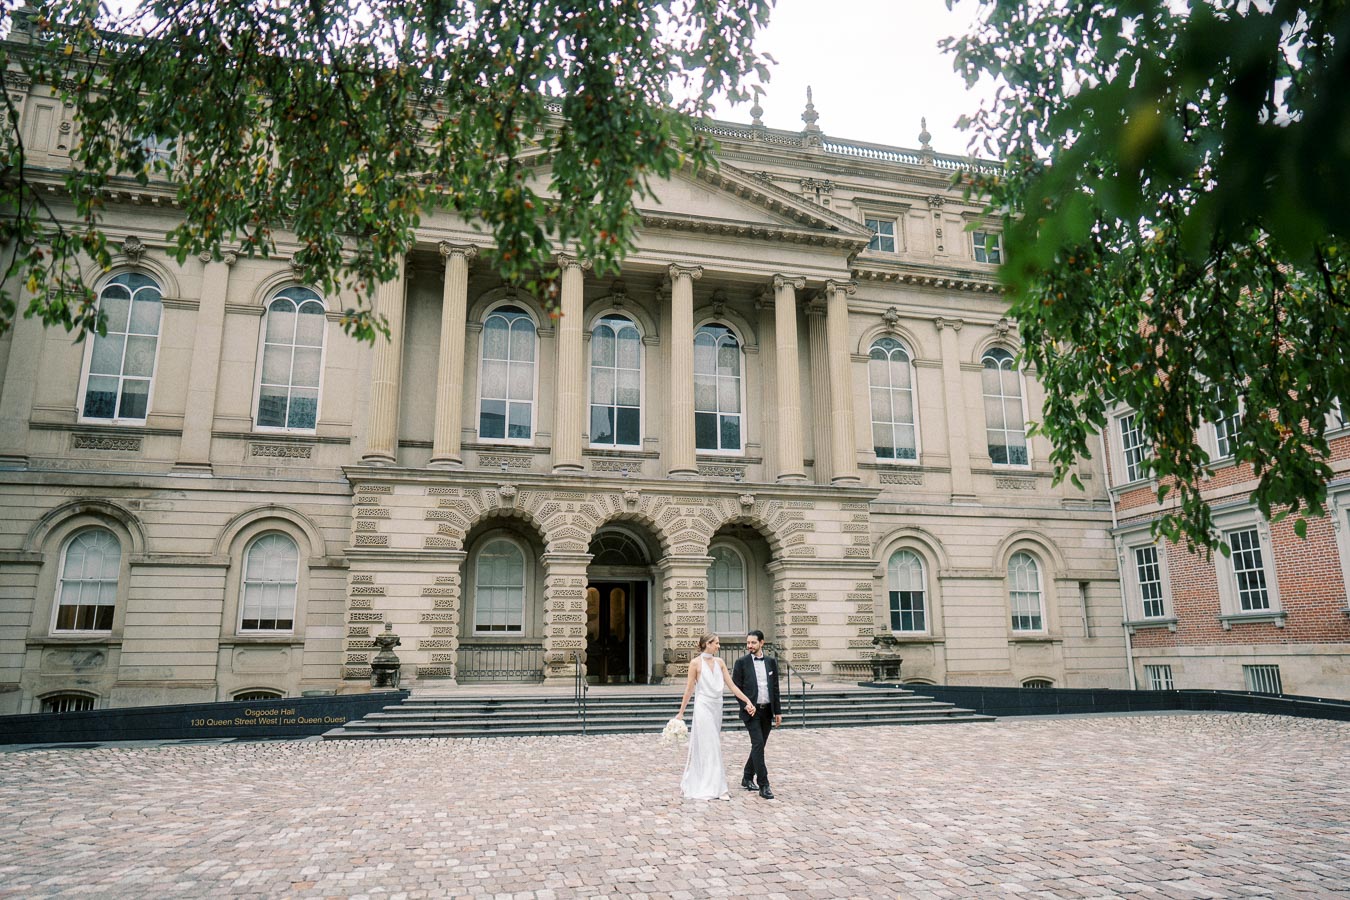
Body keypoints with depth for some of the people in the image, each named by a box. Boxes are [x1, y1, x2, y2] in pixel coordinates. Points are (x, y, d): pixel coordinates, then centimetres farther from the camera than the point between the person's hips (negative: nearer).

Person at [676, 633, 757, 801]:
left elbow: (731, 685, 3)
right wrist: (681, 712, -3)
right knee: (710, 746, -5)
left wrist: (748, 701, -5)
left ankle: (694, 783, 25)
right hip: (703, 707, -6)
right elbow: (689, 689, -5)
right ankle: (716, 788, -1)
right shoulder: (696, 663, -9)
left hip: (716, 707, 6)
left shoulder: (719, 662, 6)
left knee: (703, 746, 13)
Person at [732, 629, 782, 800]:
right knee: (758, 745, -13)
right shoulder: (742, 662, -3)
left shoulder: (771, 662, 7)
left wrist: (778, 711, 7)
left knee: (758, 747, 11)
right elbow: (736, 687, -2)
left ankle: (747, 778, 27)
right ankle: (763, 785, -11)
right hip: (751, 711, -4)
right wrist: (746, 705, -13)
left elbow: (775, 688, 9)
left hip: (767, 711, 4)